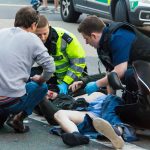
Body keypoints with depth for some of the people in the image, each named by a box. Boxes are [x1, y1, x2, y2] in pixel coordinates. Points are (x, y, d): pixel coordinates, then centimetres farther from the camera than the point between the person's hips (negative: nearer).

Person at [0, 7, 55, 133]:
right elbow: (50, 67, -8)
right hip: (12, 101, -4)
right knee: (42, 87, 24)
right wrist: (40, 80, 12)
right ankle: (18, 117, 5)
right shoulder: (32, 38, -2)